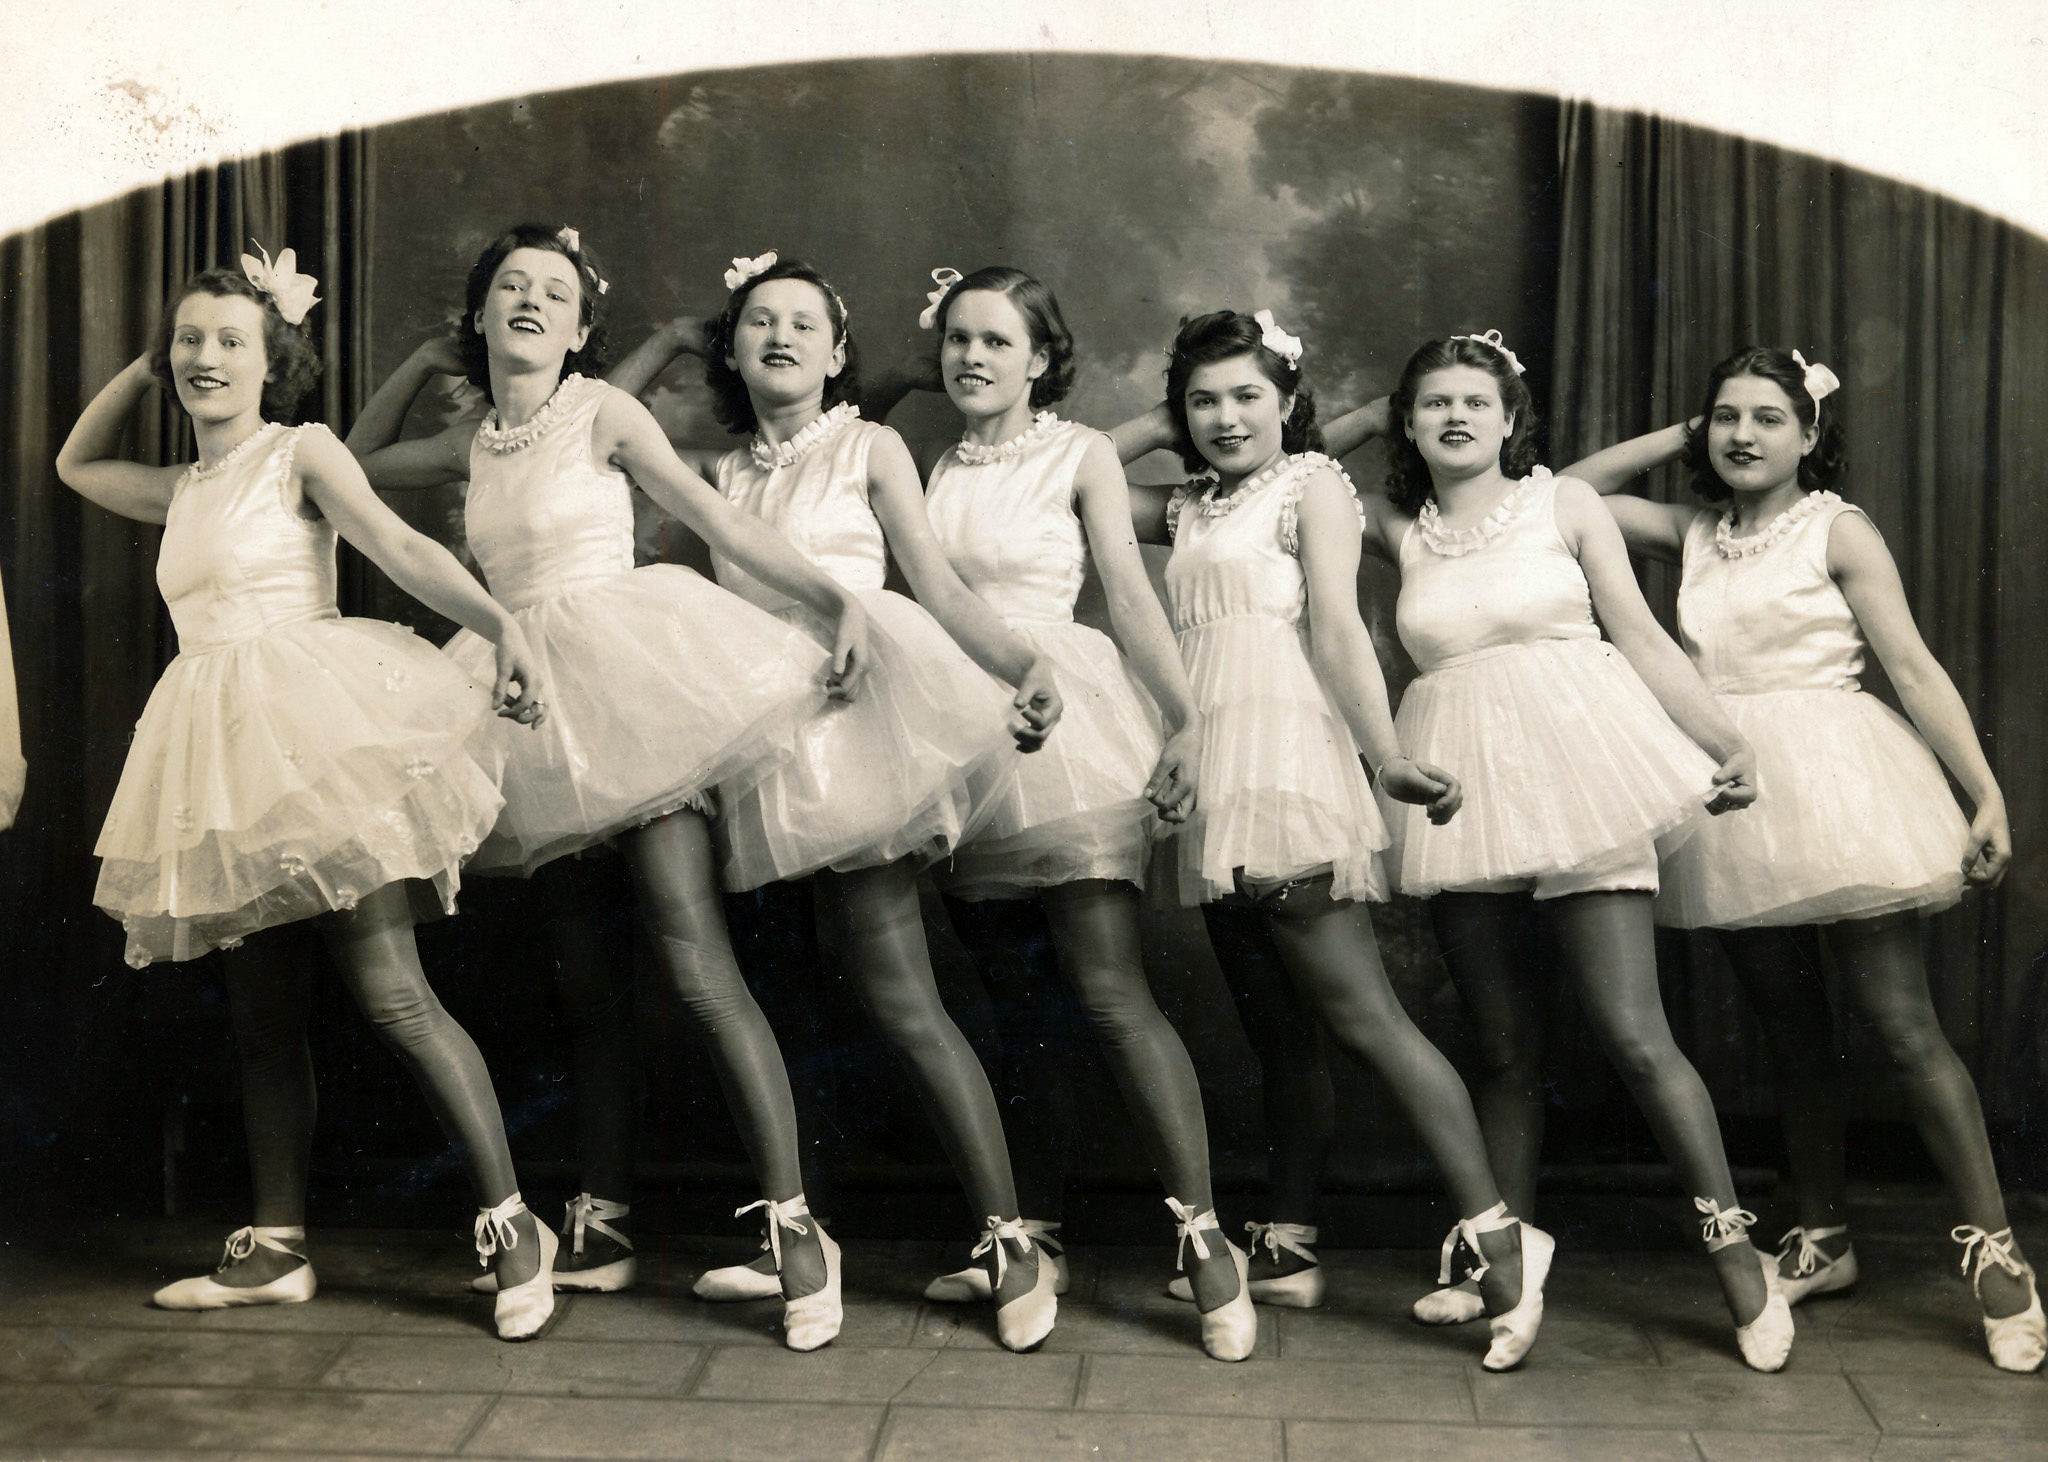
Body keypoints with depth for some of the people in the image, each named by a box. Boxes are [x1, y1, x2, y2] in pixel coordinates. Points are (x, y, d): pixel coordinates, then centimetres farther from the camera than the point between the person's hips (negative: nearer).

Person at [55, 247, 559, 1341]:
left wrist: (499, 623, -29)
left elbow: (403, 549, -12)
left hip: (309, 730, -7)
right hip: (220, 756, 7)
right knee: (261, 1016, 9)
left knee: (388, 993, -12)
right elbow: (76, 463, 40)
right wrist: (144, 367, 26)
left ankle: (511, 1224, -7)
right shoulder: (179, 491, 21)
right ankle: (274, 1249, 17)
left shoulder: (300, 453, 3)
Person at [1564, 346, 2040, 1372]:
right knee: (1791, 1032, 12)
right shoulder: (1694, 534, 13)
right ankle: (1822, 1239, 23)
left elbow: (1913, 668, -4)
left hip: (1832, 783, -5)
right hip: (1734, 797, 5)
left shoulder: (1838, 530, 0)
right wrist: (1678, 439, 12)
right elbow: (1572, 492, 19)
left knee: (1901, 1024, -8)